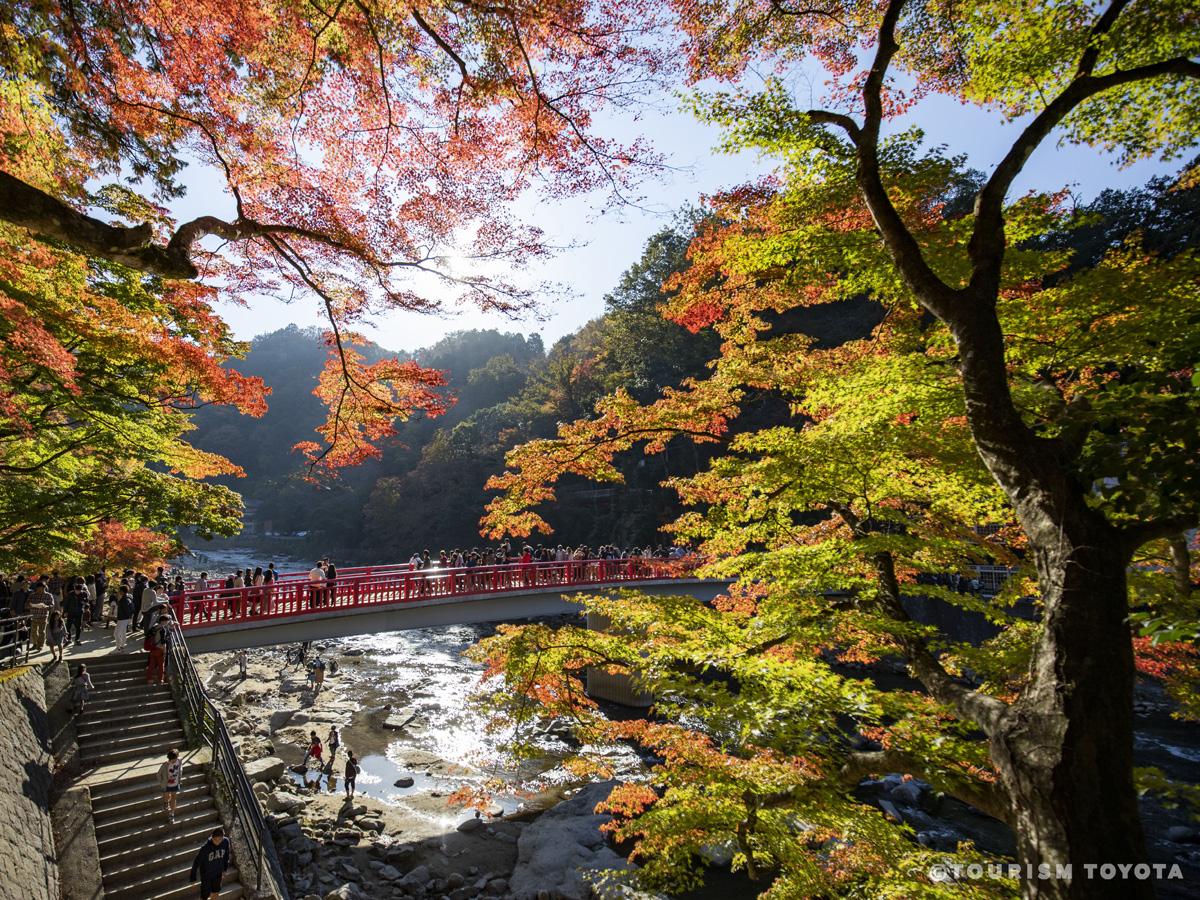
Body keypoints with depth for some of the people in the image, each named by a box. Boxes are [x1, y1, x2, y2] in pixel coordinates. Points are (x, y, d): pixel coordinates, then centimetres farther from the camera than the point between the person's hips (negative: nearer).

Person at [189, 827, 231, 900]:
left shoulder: (226, 841, -22)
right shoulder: (206, 847, -34)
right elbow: (196, 862, -19)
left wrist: (225, 868, 10)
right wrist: (192, 878, -11)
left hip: (218, 872, 4)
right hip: (206, 874, -4)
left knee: (216, 891, 24)